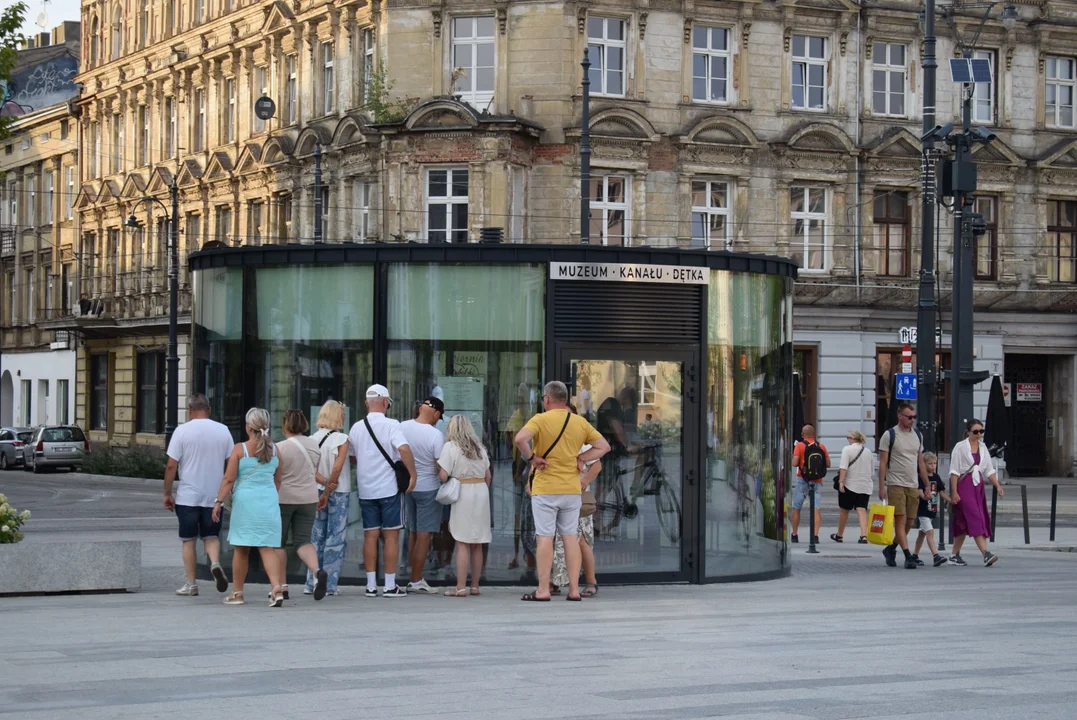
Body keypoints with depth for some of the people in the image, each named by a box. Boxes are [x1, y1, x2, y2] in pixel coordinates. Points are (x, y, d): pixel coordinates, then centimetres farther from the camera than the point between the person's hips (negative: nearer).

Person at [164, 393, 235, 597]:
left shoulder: (182, 431, -7)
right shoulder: (223, 431, 2)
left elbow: (171, 466, -8)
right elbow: (231, 463, 6)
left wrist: (167, 493, 1)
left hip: (188, 496, -2)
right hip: (214, 496, 2)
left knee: (188, 540, 8)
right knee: (211, 536, 13)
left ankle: (191, 584, 10)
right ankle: (215, 563, -15)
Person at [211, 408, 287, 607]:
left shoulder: (239, 449, -5)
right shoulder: (274, 450, 7)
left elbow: (229, 479, -8)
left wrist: (219, 501, -3)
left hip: (245, 501, -3)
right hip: (269, 501, 3)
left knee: (241, 549, 7)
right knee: (268, 548, 1)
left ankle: (237, 593, 15)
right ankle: (277, 588, -17)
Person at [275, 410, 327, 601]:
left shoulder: (280, 448, -15)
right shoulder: (314, 445, 3)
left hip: (283, 499, -4)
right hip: (309, 498, 5)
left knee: (278, 542, 9)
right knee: (303, 541, 7)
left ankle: (282, 586, 7)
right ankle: (317, 571, -20)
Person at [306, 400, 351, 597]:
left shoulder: (313, 439, 3)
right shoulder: (341, 439, -11)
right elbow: (337, 468, -17)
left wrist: (324, 482, -11)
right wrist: (327, 493, -10)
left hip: (318, 492, 5)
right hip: (339, 493, -5)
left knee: (317, 538, 13)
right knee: (336, 539, 1)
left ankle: (311, 583, 13)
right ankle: (329, 585, -2)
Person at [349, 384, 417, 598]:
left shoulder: (356, 428, 7)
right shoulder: (390, 425, -10)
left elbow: (352, 456, 17)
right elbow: (404, 449, -24)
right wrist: (413, 475, -15)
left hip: (365, 490, 4)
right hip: (389, 488, -4)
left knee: (370, 536, 8)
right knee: (391, 536, 2)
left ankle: (371, 585, 7)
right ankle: (390, 586, 2)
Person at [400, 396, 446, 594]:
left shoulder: (402, 427, -5)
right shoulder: (436, 435, -20)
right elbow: (441, 467, -17)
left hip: (407, 485, 6)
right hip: (428, 488, -6)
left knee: (413, 533, 15)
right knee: (424, 535, 0)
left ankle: (416, 578, 20)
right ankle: (416, 581, 1)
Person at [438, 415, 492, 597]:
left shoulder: (451, 447, -4)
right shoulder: (480, 448, 13)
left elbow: (443, 476, -10)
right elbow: (488, 476, 14)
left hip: (463, 494, -5)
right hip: (482, 493, 5)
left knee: (462, 544, -5)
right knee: (477, 544, 9)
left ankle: (460, 587, -8)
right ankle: (475, 586, 13)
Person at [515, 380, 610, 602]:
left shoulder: (541, 420, -8)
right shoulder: (580, 423, 8)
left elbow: (520, 439, -25)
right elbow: (603, 446, 12)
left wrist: (531, 457, -11)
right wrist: (580, 459, 5)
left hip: (545, 488, -4)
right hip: (572, 489, 4)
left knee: (545, 536, -2)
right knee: (570, 536, 8)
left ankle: (543, 590, -3)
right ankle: (574, 589, 6)